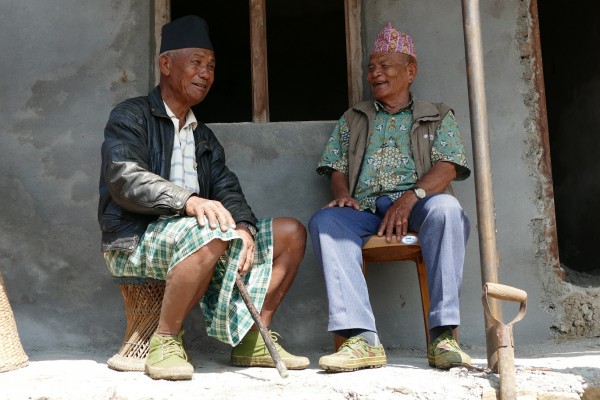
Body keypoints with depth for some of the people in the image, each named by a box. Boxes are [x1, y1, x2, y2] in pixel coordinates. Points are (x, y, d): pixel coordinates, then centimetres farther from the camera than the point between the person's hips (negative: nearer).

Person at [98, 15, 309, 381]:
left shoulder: (205, 138, 22)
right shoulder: (132, 117, 1)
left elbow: (228, 190, 9)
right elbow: (124, 178, -17)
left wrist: (243, 227, -15)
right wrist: (187, 200, -33)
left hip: (193, 238, 7)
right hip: (136, 241, -7)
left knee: (291, 233, -3)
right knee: (210, 234, -38)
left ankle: (252, 340, -6)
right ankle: (167, 340, -21)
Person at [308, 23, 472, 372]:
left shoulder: (438, 117, 18)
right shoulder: (353, 120, 26)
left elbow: (447, 167, 2)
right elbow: (336, 168, 18)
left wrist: (411, 197, -17)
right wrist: (343, 194, -7)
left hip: (417, 205, -2)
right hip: (365, 209, 2)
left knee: (446, 209, -37)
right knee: (324, 221, -31)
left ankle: (443, 336, -37)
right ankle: (362, 338, -40)